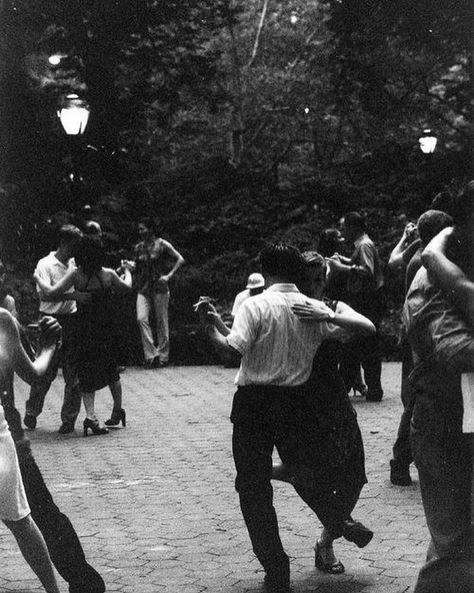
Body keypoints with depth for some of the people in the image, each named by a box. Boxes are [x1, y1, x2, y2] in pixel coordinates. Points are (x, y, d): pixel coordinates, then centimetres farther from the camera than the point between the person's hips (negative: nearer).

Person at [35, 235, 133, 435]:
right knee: (111, 369, 20)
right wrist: (127, 271, 33)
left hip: (85, 329, -1)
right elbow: (126, 288, 13)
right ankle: (117, 411, 33)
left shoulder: (76, 275, -11)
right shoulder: (108, 274, -6)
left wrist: (38, 279, 3)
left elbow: (51, 292, -15)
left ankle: (90, 415, -13)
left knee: (87, 374, 5)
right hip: (106, 328, 1)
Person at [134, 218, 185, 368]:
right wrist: (137, 285, 11)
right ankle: (150, 355, -11)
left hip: (159, 288, -4)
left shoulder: (162, 245, -5)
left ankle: (163, 356, 12)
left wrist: (169, 276, -16)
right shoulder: (139, 247, 10)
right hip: (143, 288, 4)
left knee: (161, 322, 2)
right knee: (141, 319, -14)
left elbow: (180, 260, -8)